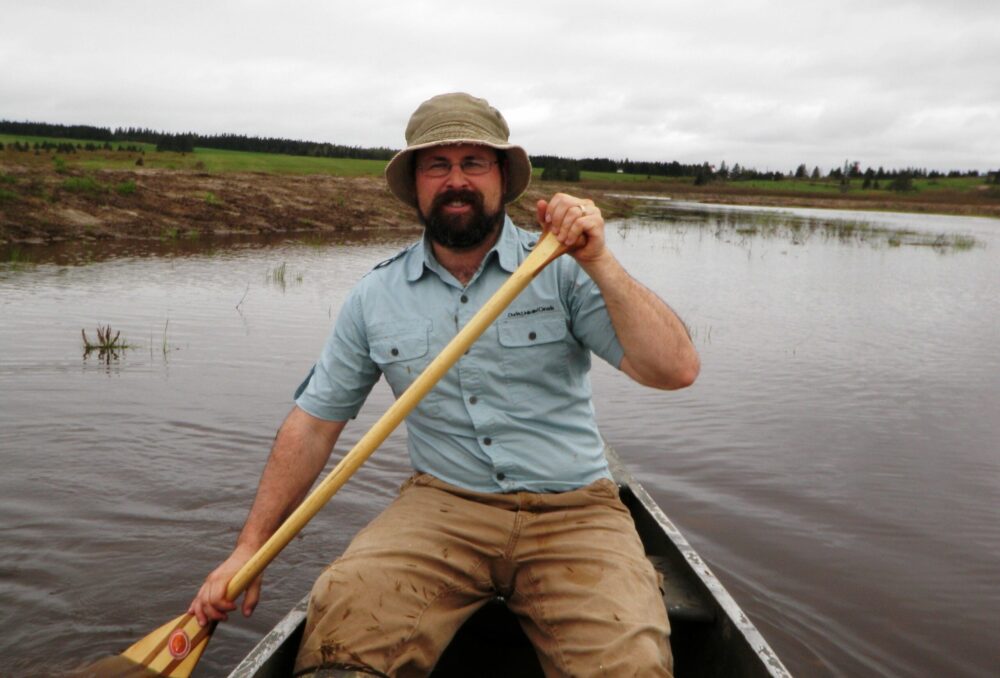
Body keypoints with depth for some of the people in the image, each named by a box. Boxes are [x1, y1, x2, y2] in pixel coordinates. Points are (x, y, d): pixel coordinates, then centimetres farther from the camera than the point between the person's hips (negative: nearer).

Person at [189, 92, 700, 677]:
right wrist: (249, 548, 5)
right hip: (444, 505, 2)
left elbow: (676, 370, -12)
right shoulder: (376, 298, 5)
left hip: (573, 511, -1)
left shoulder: (563, 271, -3)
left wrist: (599, 263, -22)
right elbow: (314, 423, 9)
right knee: (343, 611, -26)